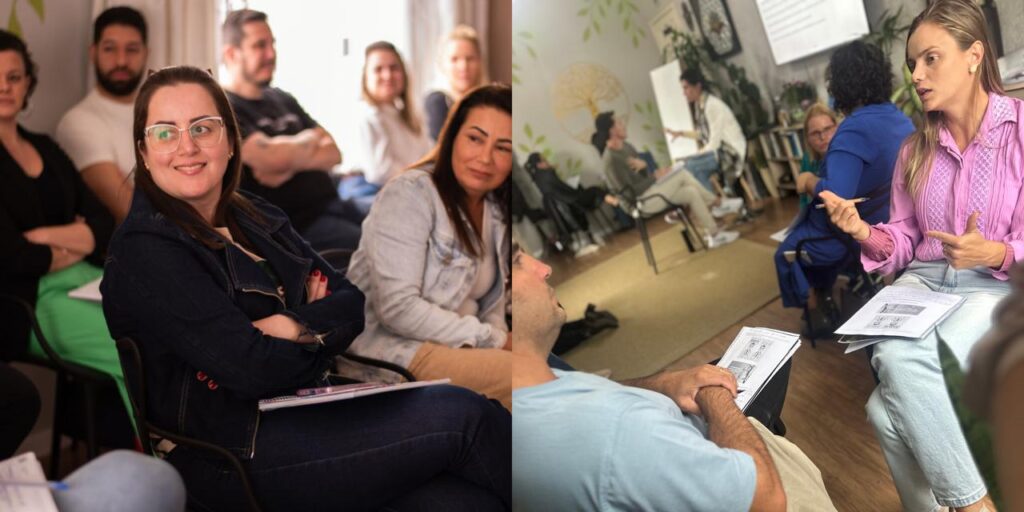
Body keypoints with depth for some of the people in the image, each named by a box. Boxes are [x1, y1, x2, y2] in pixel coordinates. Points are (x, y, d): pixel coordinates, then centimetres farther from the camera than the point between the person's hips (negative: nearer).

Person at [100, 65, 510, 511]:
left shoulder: (259, 219, 15)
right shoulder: (143, 251, -9)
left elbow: (354, 301, 7)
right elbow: (252, 368, -18)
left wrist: (297, 325, -13)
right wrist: (321, 332, 0)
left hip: (306, 413, 7)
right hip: (237, 454, -7)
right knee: (462, 415, -16)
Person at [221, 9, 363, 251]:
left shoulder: (282, 99, 18)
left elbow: (333, 154, 11)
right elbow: (275, 158, -22)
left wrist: (291, 164, -11)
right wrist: (309, 139, 1)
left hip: (331, 204, 8)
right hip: (297, 224, -8)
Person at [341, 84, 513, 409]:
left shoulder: (496, 213, 13)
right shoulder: (410, 194, -11)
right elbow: (397, 308, -20)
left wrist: (501, 340, -7)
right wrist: (493, 341, -18)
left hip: (452, 346, 7)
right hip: (386, 346, -7)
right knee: (511, 375, -30)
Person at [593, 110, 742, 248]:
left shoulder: (625, 146, 4)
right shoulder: (612, 158, -24)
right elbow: (631, 191, -24)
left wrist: (642, 164, -14)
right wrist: (656, 177, -15)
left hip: (646, 190, 9)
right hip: (640, 201, -9)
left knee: (691, 192, -3)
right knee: (682, 174, -14)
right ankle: (719, 204, 1)